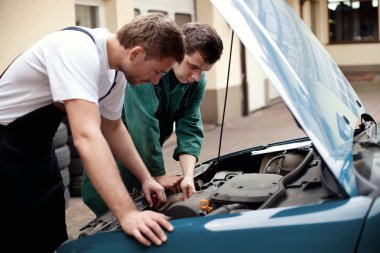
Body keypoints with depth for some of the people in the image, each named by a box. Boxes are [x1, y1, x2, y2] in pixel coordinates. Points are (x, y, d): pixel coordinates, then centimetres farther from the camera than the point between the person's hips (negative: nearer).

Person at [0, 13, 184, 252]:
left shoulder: (117, 71, -4)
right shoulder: (79, 51, -31)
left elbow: (113, 128, 12)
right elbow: (87, 137, -41)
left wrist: (145, 178, 6)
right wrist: (128, 213, -45)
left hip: (36, 142, 8)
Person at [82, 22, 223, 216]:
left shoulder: (197, 81, -8)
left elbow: (190, 128, -12)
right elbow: (144, 124, -30)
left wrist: (188, 176, -27)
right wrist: (159, 175, -26)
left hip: (146, 153, 6)